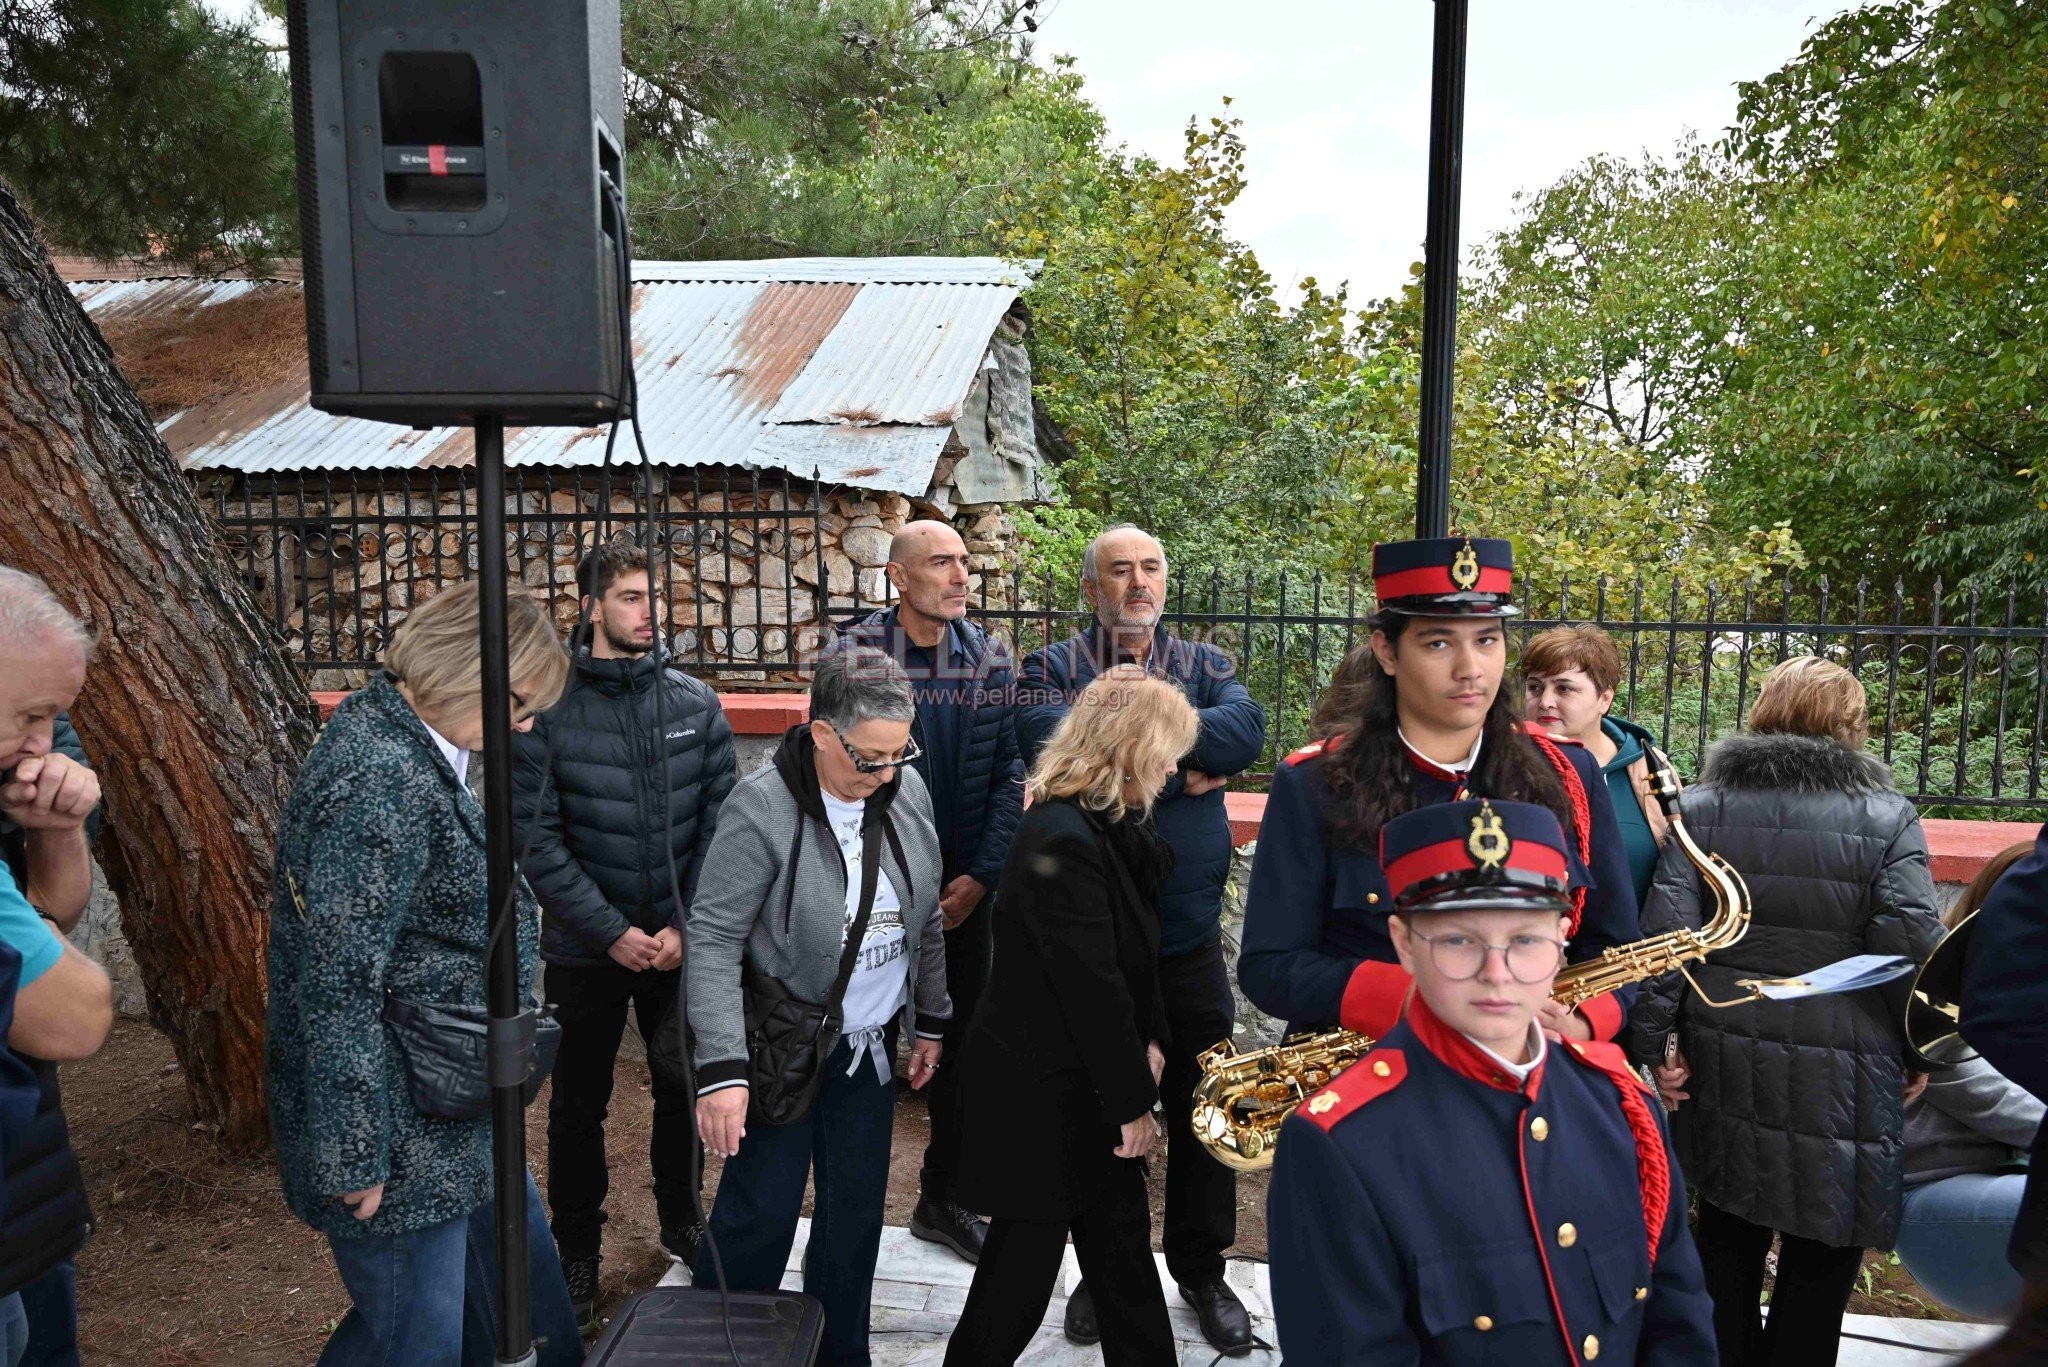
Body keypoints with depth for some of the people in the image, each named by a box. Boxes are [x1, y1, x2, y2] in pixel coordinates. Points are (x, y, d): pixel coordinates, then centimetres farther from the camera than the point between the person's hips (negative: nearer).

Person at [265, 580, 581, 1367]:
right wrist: (355, 1157, -21)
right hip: (400, 1132, -10)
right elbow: (338, 984, -26)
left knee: (526, 1289, 23)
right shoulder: (380, 780, -26)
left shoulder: (411, 747, 5)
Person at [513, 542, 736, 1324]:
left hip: (683, 943, 2)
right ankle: (578, 1250, 33)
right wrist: (612, 932, -15)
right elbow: (536, 840, -12)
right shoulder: (546, 712, -9)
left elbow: (721, 826, -3)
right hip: (586, 947, -2)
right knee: (579, 1106, 13)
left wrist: (689, 925, -10)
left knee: (683, 1090, 16)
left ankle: (681, 1221, 39)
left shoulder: (696, 705, -2)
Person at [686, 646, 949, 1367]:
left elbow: (926, 919, 8)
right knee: (759, 1213, 4)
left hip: (872, 1047, 5)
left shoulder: (907, 791, -4)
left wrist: (930, 1021, 12)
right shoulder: (761, 806, -20)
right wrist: (722, 1068, -21)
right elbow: (713, 939, -18)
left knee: (856, 1215, 15)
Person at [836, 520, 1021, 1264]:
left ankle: (943, 1198, 30)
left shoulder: (989, 660, 1)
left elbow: (1008, 775, 1)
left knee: (960, 1042, 13)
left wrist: (980, 876, -7)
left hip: (964, 886, 4)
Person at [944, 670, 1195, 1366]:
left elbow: (1132, 952, 8)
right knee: (1027, 1257, 9)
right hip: (1042, 1097, -9)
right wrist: (1133, 1101, -15)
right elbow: (1093, 988, -24)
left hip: (1089, 1084, 9)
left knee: (1122, 1246, 17)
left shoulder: (1105, 827, 5)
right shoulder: (1063, 841, -26)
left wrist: (1150, 1043, -6)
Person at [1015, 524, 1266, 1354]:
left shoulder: (1205, 665, 5)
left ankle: (1202, 1268, 34)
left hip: (1188, 936, 2)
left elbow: (1245, 729, -16)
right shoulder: (1052, 669, -1)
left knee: (1202, 1106, 13)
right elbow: (1048, 742, -23)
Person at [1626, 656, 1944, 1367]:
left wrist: (1653, 1043, -1)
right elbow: (1913, 948, -12)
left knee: (1729, 1243, 17)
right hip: (1842, 1081, -2)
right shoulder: (1888, 817, -5)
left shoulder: (1703, 806, -1)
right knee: (1819, 1261, 11)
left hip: (1725, 1071, 2)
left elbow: (1665, 932, -8)